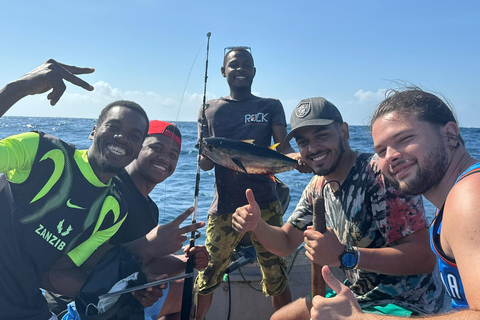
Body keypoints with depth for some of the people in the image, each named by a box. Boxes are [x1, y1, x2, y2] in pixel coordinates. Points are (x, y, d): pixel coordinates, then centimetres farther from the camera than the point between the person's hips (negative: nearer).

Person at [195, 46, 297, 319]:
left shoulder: (271, 107, 8)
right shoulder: (210, 110, 11)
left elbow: (283, 148, -4)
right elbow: (204, 163, 6)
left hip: (264, 206, 0)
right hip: (224, 207, 1)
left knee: (276, 275, 4)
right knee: (207, 274, 4)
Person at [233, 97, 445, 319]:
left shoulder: (380, 172, -24)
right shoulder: (318, 186, 0)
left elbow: (424, 257, -27)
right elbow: (286, 243, 7)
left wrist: (345, 256, -36)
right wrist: (256, 225, -13)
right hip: (360, 298, 7)